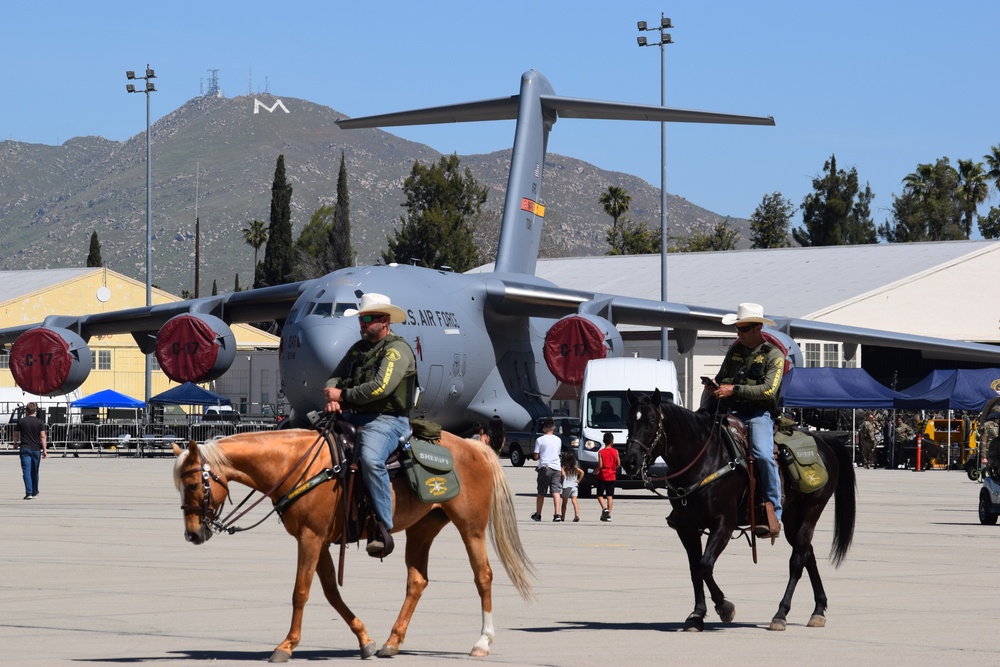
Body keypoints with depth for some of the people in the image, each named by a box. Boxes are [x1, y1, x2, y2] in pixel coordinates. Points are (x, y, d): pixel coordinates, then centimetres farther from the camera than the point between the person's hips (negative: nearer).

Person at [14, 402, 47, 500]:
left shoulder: (21, 421, 1)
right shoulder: (40, 422, -1)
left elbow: (16, 434, 11)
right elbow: (43, 436, -7)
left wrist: (15, 444, 29)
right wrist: (45, 450, -6)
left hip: (25, 449, -2)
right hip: (36, 449, 2)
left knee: (26, 471, -7)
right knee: (35, 471, 16)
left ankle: (29, 492, -20)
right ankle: (34, 491, 30)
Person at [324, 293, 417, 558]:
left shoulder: (398, 349, -7)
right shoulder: (358, 348, 20)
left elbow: (381, 387, -19)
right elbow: (336, 377, 16)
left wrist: (344, 395, -12)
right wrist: (333, 398, -8)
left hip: (387, 420, -9)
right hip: (354, 417, 9)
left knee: (370, 458, -36)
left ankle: (383, 530, -33)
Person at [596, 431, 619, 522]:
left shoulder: (601, 452, -8)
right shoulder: (615, 452, -2)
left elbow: (600, 465, -14)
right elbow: (618, 464, 1)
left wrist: (595, 472, 4)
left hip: (602, 476, -2)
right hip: (612, 476, 2)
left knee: (600, 495, 7)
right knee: (610, 495, 6)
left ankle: (604, 508, -16)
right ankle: (608, 514, 1)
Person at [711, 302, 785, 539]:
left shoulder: (774, 355, -1)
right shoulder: (735, 349, 17)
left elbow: (769, 390, -13)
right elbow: (722, 377, 27)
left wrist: (734, 389, -20)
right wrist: (714, 386, 1)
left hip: (759, 414, -6)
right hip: (730, 412, 6)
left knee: (763, 455, -29)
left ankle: (774, 514, -22)